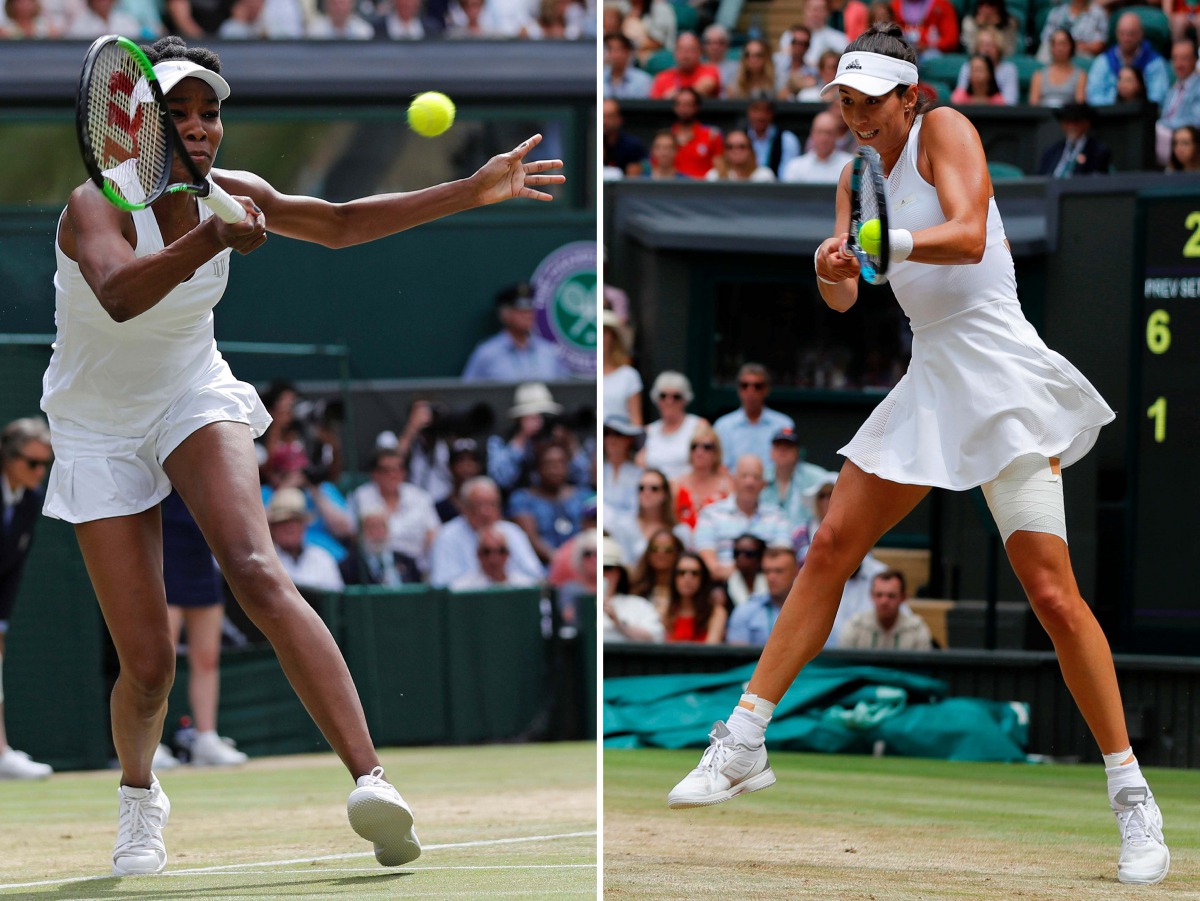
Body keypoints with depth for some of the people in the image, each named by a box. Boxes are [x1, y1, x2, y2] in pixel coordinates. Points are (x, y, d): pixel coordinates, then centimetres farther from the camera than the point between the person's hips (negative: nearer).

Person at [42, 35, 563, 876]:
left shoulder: (228, 194, -9)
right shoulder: (96, 206, -26)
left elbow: (342, 222, 6)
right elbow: (119, 294, -48)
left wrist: (472, 192, 0)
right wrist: (210, 241, -65)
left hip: (194, 400, 2)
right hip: (99, 434, -2)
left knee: (256, 571, -28)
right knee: (148, 665, -4)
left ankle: (370, 778, -41)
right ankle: (139, 792, 33)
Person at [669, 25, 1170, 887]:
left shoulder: (944, 130, -8)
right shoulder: (860, 174, 13)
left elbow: (967, 237, -24)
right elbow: (844, 296, 6)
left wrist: (883, 240, -41)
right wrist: (833, 269, -18)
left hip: (999, 378, -7)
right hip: (930, 379, 7)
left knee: (1052, 594, -13)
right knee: (831, 548, 3)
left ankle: (1134, 798, -8)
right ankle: (745, 744, 11)